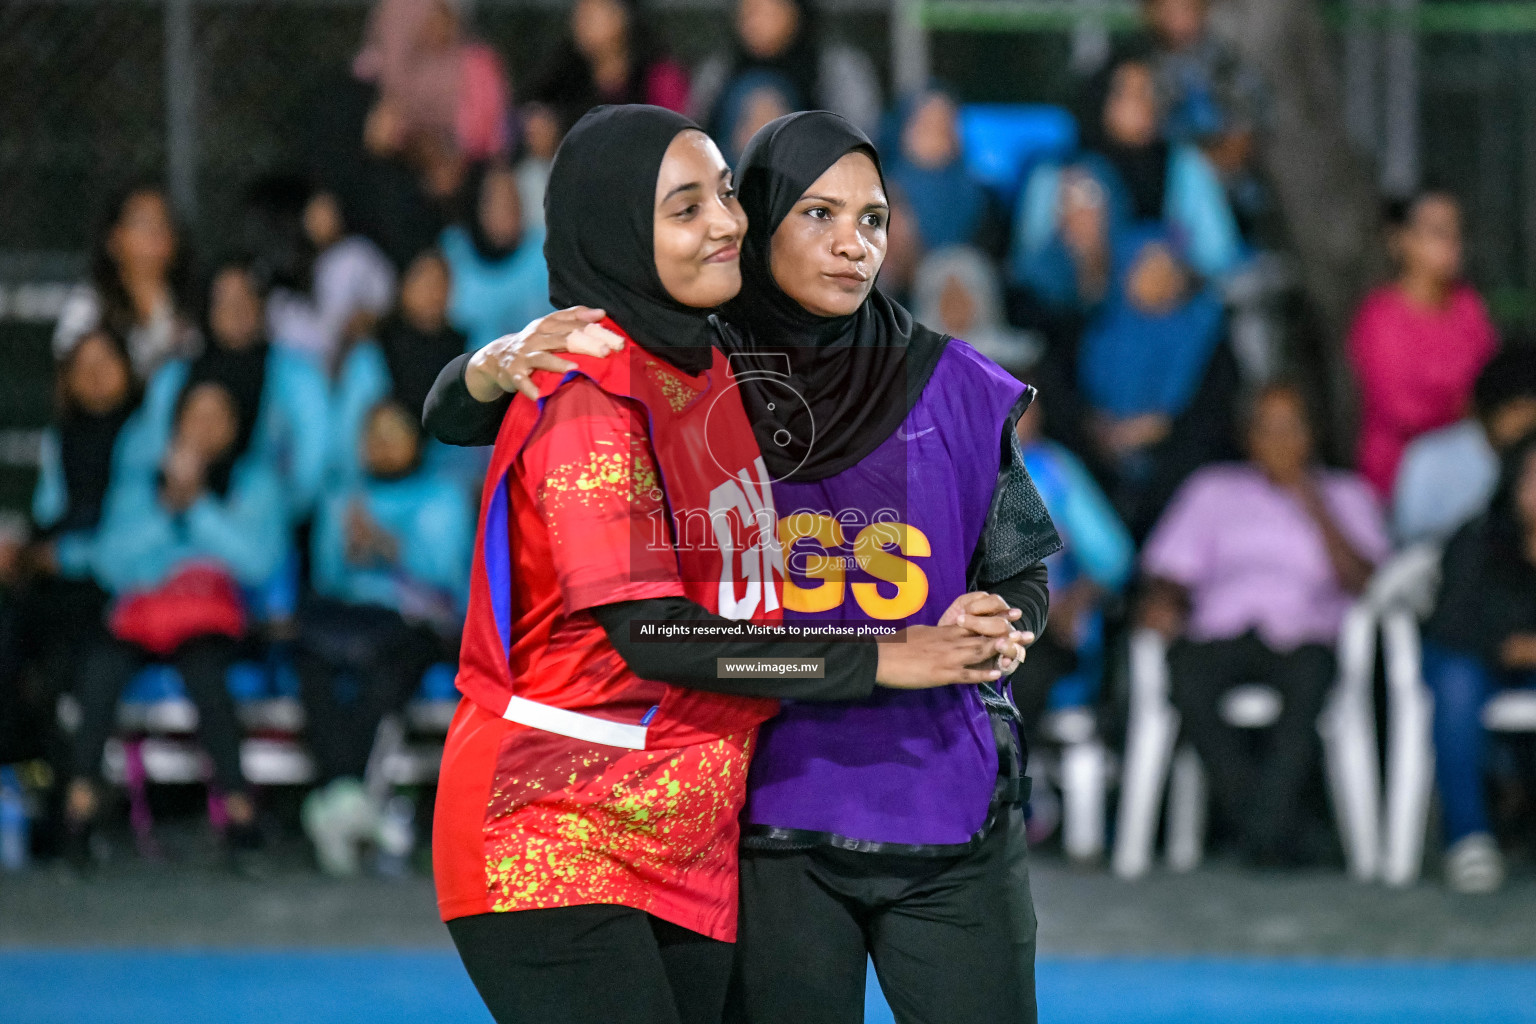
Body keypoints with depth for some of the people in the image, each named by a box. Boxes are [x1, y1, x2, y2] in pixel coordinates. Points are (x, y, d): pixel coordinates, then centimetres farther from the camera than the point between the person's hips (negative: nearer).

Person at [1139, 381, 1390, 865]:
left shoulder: (1345, 495, 21)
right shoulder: (1213, 489, 26)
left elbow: (1364, 583, 6)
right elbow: (1171, 566, 17)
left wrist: (1314, 508, -1)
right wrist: (1162, 602, -7)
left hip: (1303, 634, -1)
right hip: (1221, 633, 1)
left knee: (1311, 675, -39)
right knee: (1186, 670, -36)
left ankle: (1264, 823, -36)